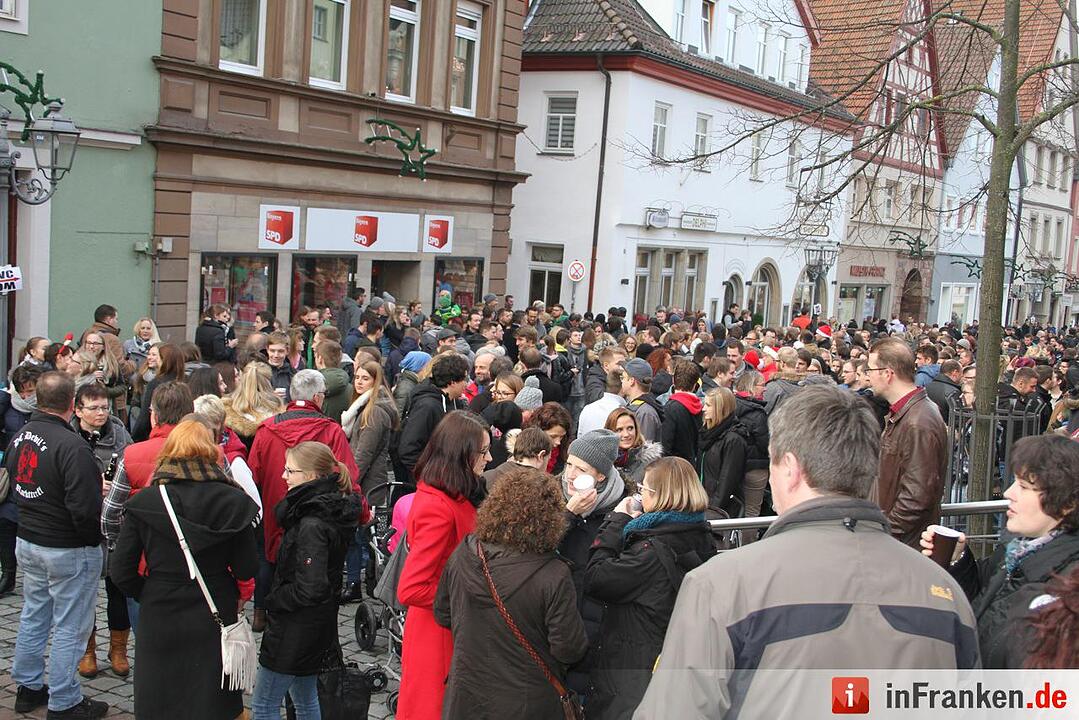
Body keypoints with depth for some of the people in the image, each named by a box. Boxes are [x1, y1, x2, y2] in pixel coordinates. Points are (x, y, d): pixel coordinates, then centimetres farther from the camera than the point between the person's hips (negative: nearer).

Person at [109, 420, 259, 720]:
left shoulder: (143, 503, -11)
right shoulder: (233, 501, -10)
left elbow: (121, 571, -9)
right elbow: (246, 570, -9)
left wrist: (146, 594, 10)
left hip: (159, 619, 0)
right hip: (215, 617, 1)